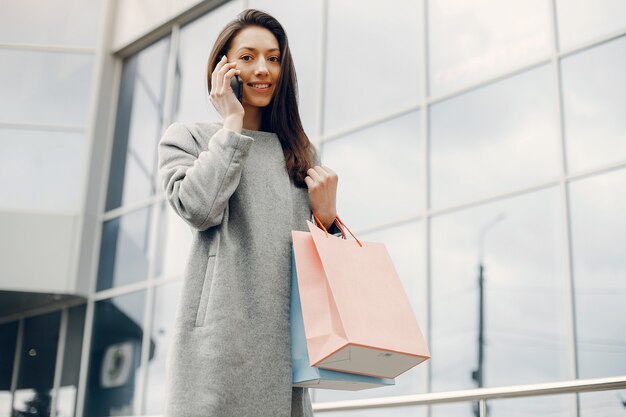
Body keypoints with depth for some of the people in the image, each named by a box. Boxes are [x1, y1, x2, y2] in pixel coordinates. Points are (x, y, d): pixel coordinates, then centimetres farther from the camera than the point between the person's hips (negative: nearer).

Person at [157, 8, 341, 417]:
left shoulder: (303, 153, 21)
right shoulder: (187, 137, 11)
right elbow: (198, 209, -10)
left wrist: (327, 216, 0)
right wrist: (232, 124, -1)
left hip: (283, 336, 4)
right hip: (220, 333, -3)